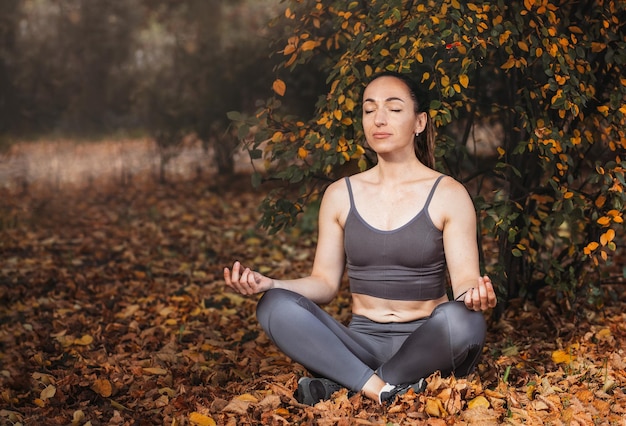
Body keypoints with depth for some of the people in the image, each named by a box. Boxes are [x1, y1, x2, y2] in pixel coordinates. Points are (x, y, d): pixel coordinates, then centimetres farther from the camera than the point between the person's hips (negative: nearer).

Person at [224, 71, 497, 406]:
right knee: (276, 306, -22)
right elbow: (325, 282, 7)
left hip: (425, 344, -2)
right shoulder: (340, 195, 9)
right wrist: (269, 284, -11)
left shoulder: (448, 195, 1)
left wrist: (473, 293, -30)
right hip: (360, 344, 2)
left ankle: (339, 385, -23)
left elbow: (464, 279, -5)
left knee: (462, 320, -35)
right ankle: (386, 390, -30)